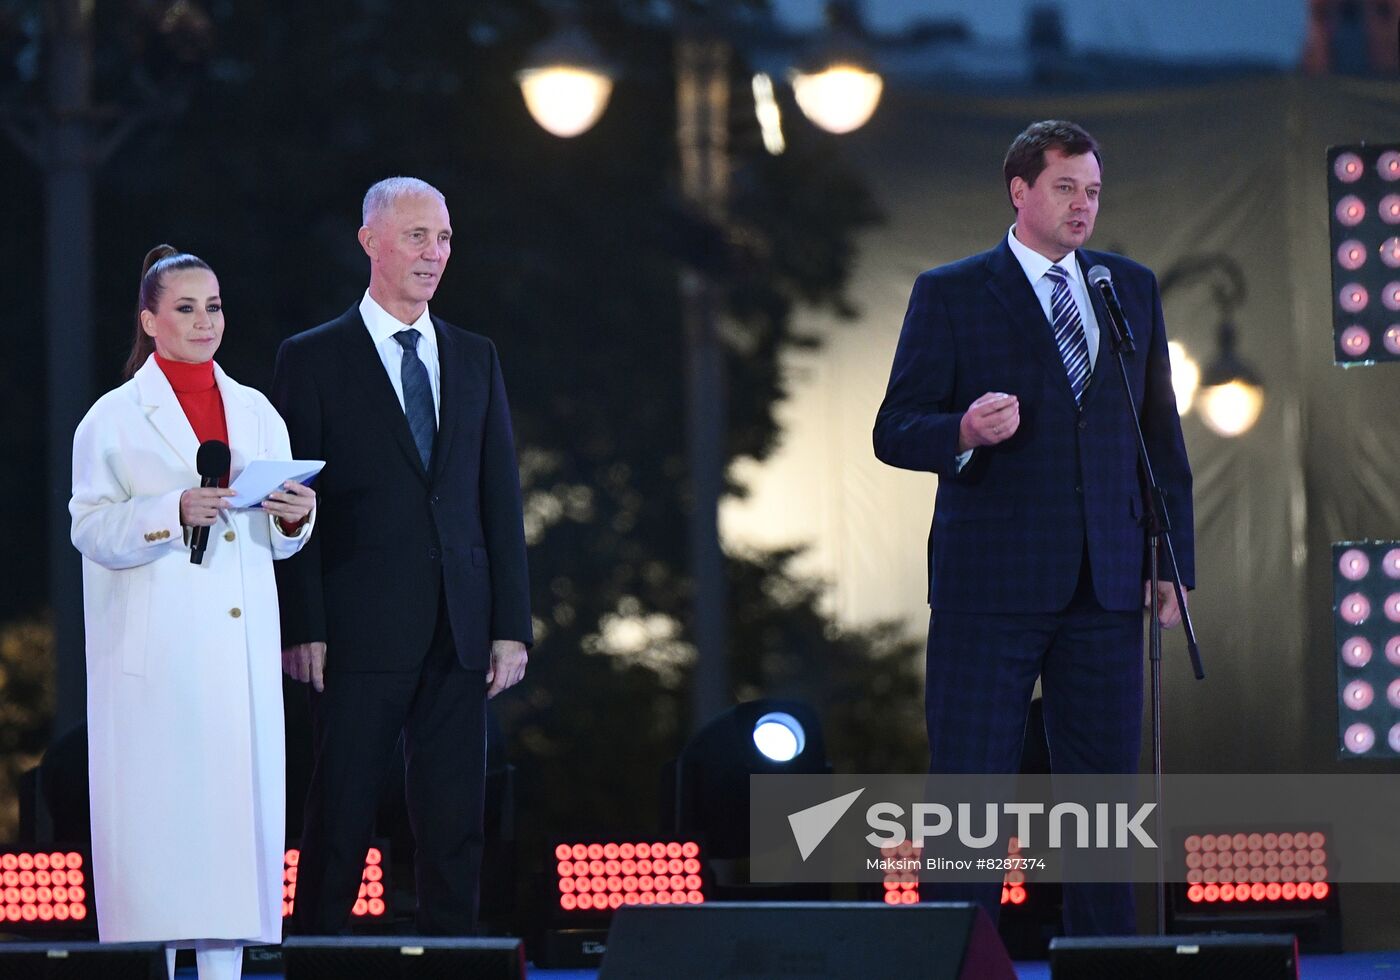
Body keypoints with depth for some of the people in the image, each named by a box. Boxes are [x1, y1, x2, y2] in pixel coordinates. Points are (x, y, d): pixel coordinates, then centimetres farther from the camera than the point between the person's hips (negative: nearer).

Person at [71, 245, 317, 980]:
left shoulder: (255, 412, 14)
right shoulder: (115, 417, 2)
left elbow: (277, 540, 17)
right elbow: (91, 528, -6)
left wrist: (294, 517, -5)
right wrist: (172, 513, -19)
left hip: (241, 645, 4)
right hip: (155, 651, -4)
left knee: (238, 797, -2)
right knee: (158, 806, -8)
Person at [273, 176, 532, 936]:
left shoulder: (476, 359, 14)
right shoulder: (313, 360, 1)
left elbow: (500, 500, 12)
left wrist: (512, 625, 5)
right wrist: (302, 629, -10)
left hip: (459, 636, 4)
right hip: (361, 635, -4)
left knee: (454, 825, 4)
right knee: (341, 820, -1)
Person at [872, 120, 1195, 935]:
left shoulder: (1131, 288, 14)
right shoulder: (950, 294, 1)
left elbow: (1161, 432, 16)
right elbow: (895, 431, -2)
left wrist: (1175, 560, 9)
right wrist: (965, 432, -24)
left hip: (1106, 585, 4)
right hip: (992, 583, -4)